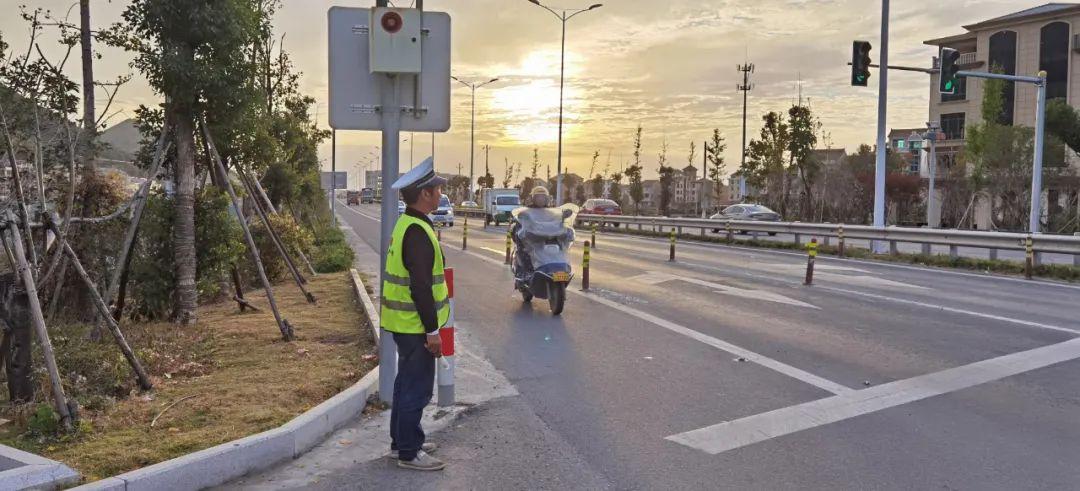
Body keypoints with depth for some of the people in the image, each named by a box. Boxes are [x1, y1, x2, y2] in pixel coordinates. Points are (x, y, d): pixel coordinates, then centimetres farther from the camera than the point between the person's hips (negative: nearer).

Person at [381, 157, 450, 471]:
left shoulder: (406, 225, 11)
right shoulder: (418, 232, -22)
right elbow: (420, 287, -25)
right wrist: (432, 330, -21)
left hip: (404, 322, 10)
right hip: (415, 326, -10)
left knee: (407, 383, 20)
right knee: (417, 388, 0)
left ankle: (401, 442, 32)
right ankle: (409, 453, 10)